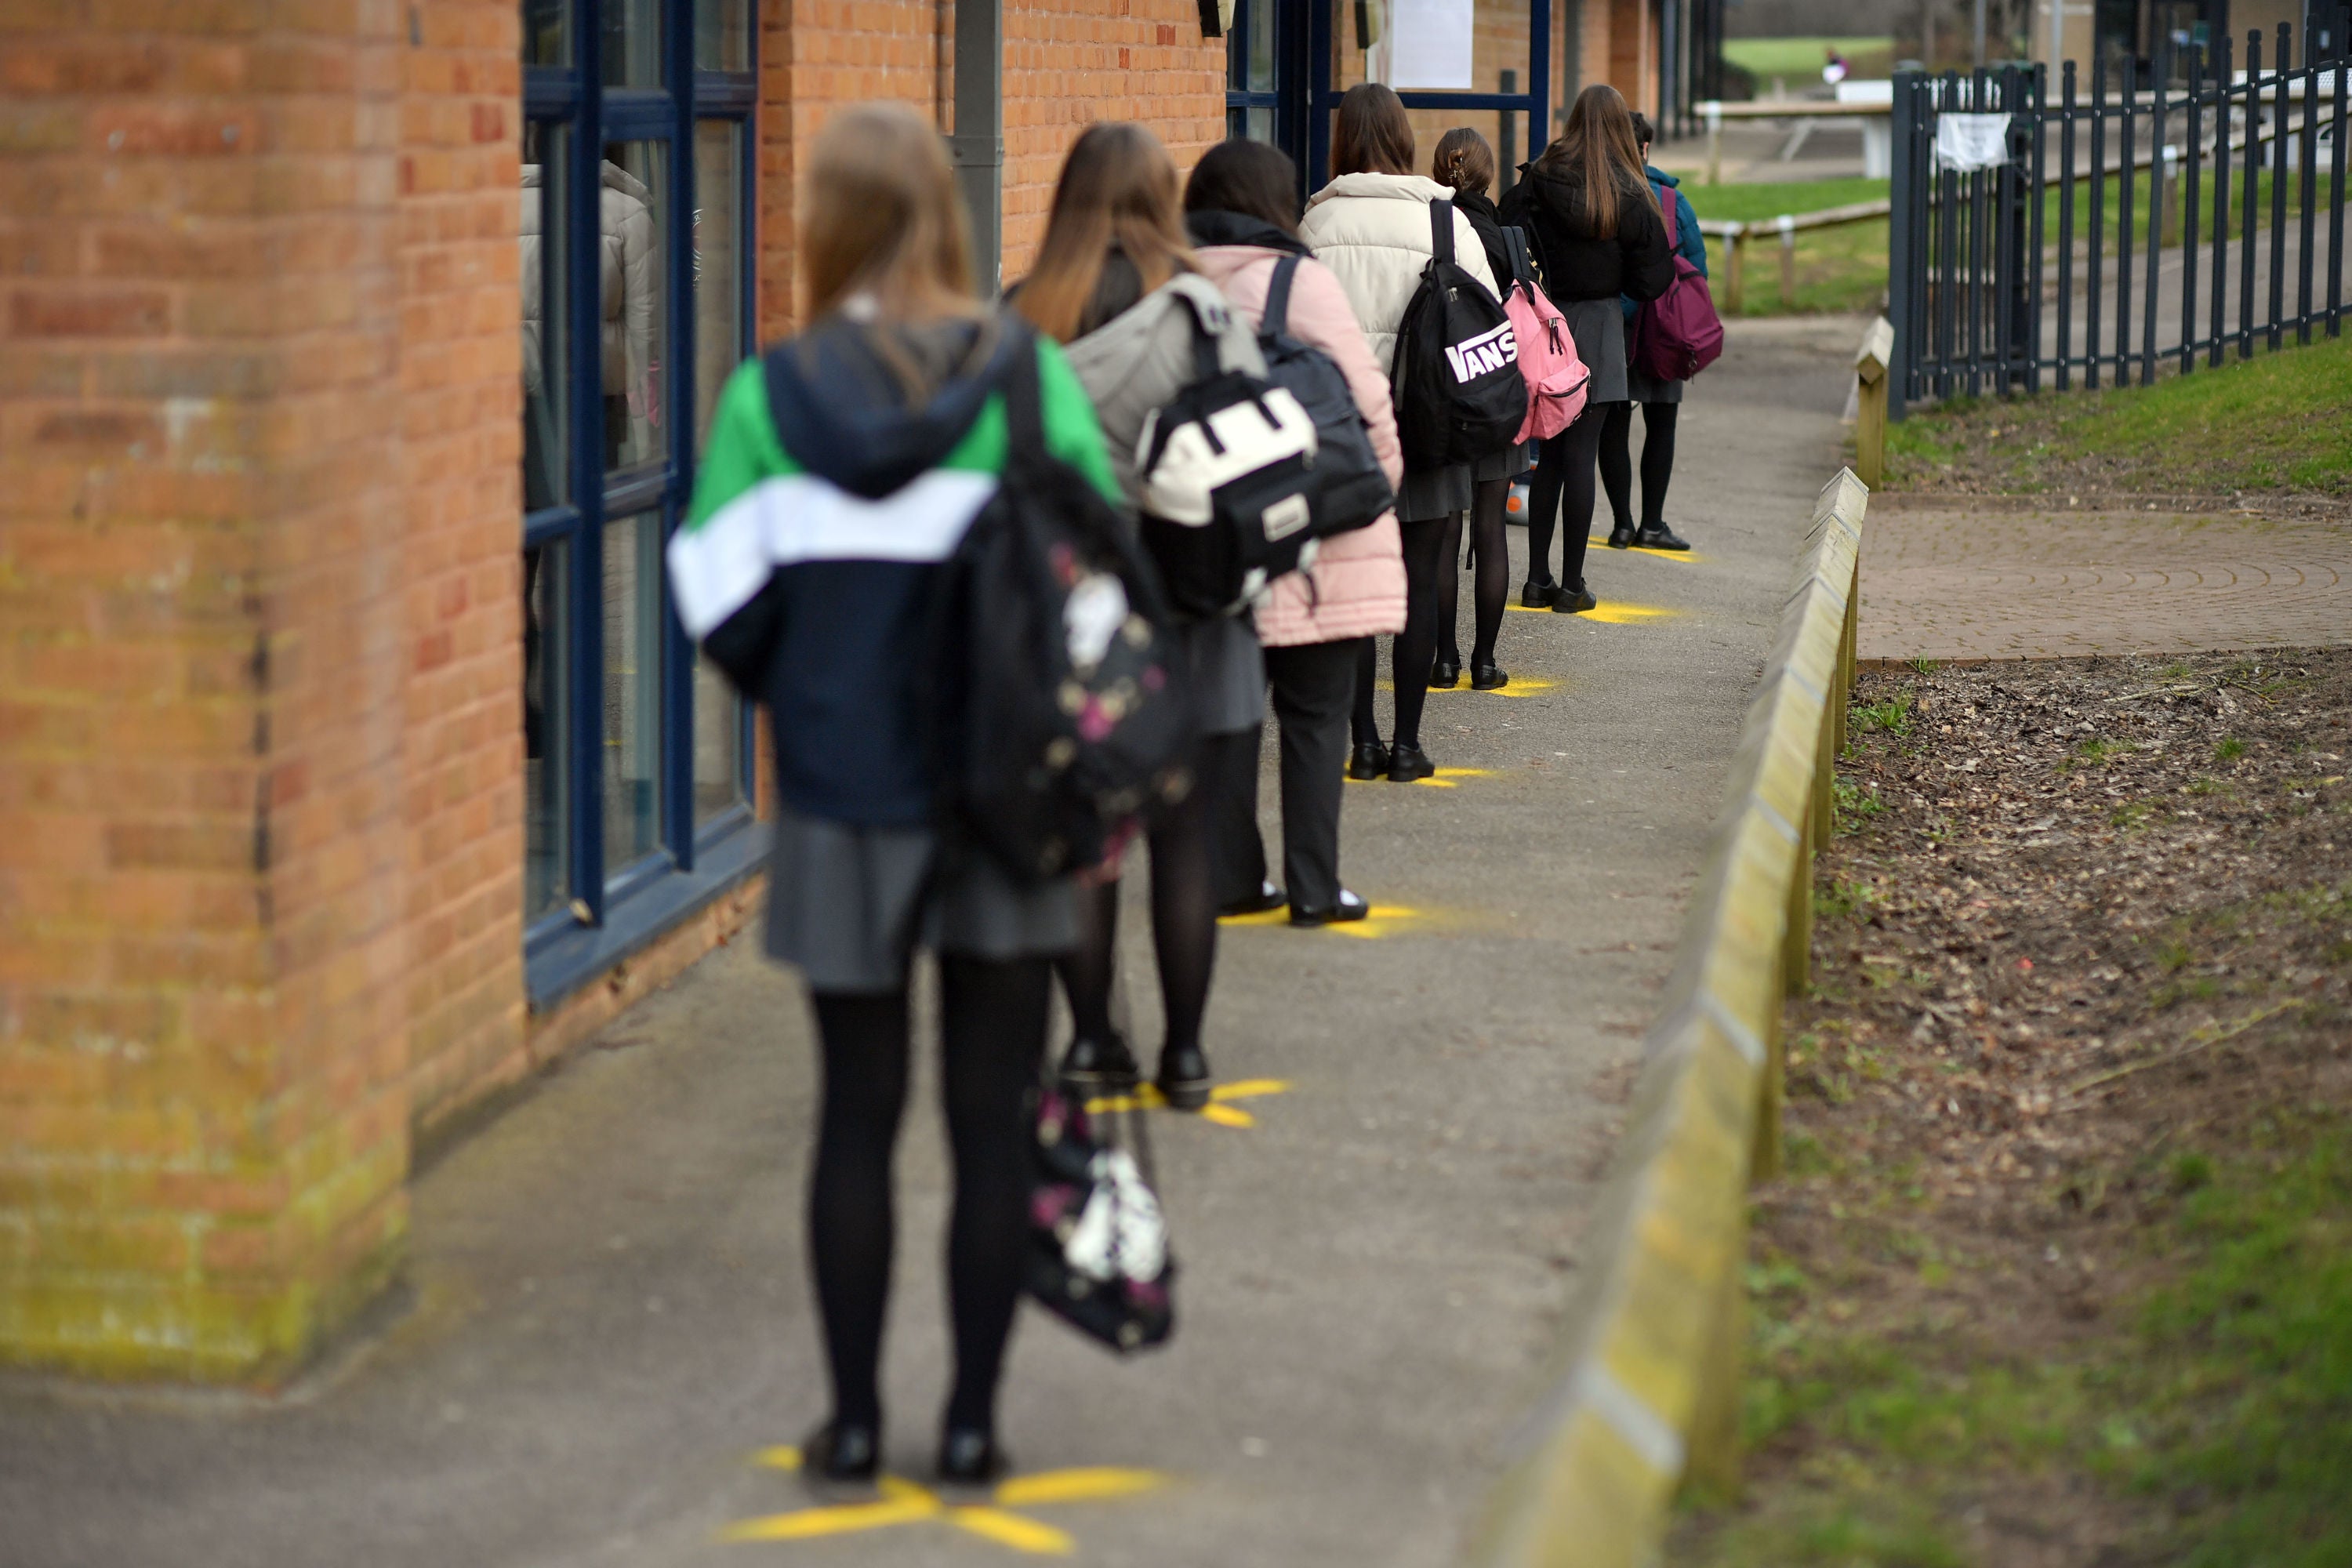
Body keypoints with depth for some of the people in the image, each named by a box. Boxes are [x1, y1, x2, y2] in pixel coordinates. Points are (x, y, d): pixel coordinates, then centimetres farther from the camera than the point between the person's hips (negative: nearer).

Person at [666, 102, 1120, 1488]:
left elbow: (725, 604, -3)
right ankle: (973, 1420, 10)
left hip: (845, 802, 1)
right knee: (993, 1120, 7)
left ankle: (854, 1419, 15)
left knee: (859, 1114, 11)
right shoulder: (1029, 376, -5)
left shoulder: (771, 398, -5)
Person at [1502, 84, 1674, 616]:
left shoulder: (1536, 182, -3)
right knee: (1580, 453, 0)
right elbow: (1652, 280, -2)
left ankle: (1538, 578, 12)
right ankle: (1572, 584, 3)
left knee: (1548, 452, 11)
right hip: (1598, 328, -2)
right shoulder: (1630, 196, -7)